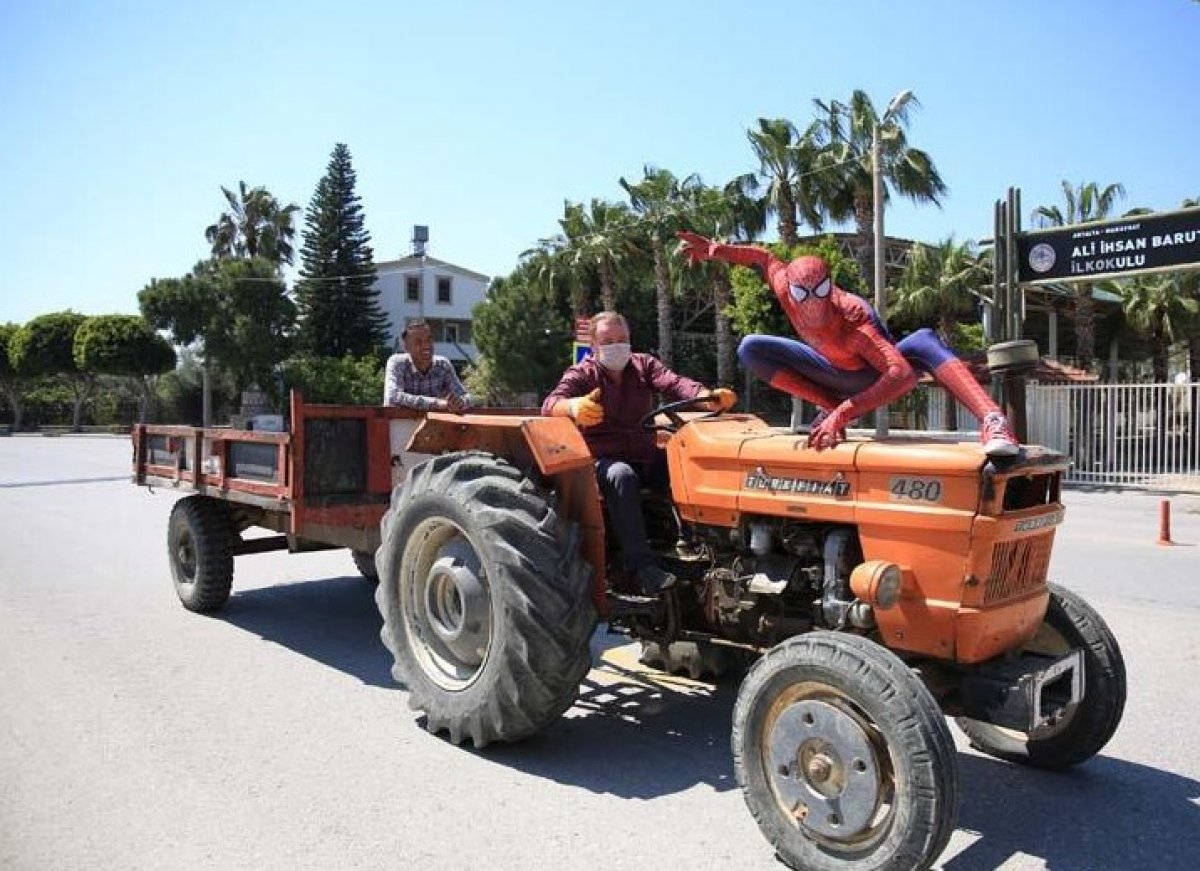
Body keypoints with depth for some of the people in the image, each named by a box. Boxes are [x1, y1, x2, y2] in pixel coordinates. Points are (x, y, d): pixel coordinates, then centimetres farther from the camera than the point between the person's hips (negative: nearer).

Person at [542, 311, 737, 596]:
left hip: (646, 456, 4)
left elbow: (675, 383, -11)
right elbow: (551, 403, -19)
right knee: (622, 476, -37)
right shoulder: (582, 374, 0)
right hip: (604, 460, -4)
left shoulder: (644, 365, 9)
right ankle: (643, 567, -41)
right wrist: (574, 406, -46)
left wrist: (707, 396, -34)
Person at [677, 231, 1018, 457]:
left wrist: (843, 414, -58)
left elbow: (902, 375, -52)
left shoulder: (853, 318, -41)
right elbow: (764, 258, -3)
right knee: (750, 349, -15)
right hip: (836, 372, 5)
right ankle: (830, 405, -12)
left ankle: (993, 422, -55)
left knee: (925, 340, -40)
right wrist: (715, 250, -14)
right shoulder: (786, 290, -27)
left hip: (875, 378, -5)